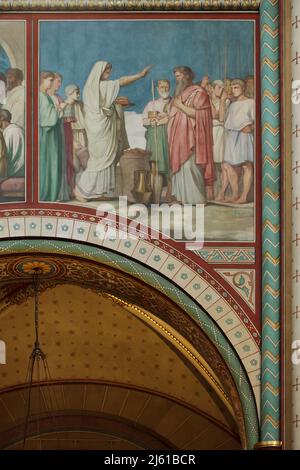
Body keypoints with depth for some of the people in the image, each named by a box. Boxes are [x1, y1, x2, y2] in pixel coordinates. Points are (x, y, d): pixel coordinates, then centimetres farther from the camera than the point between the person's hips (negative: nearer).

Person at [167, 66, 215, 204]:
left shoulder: (198, 92, -5)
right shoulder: (180, 93, 21)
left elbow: (197, 113, -15)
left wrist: (180, 106, -11)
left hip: (190, 138, -9)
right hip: (179, 138, 9)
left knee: (189, 166, -15)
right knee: (179, 166, 5)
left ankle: (196, 198, -12)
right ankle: (183, 197, 8)